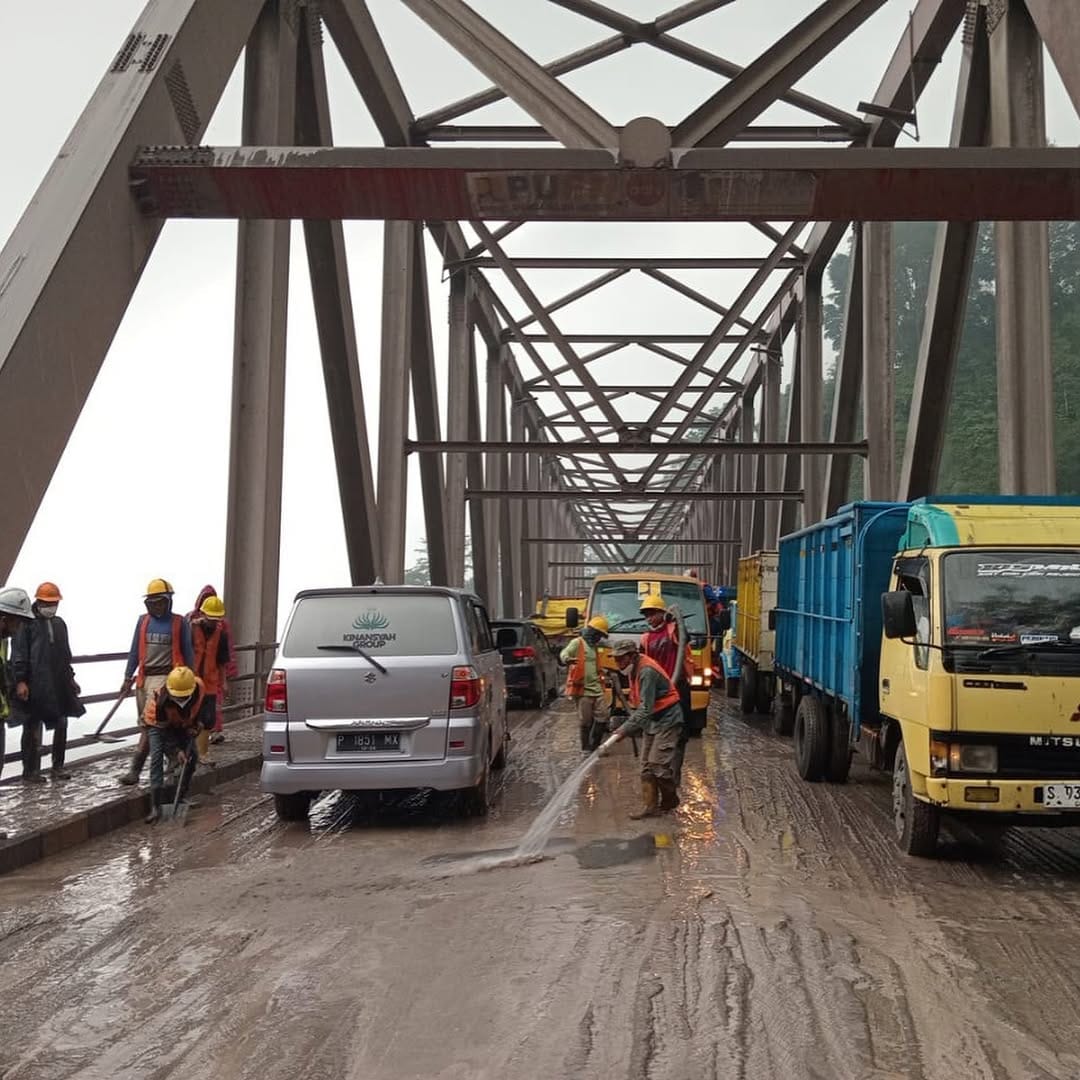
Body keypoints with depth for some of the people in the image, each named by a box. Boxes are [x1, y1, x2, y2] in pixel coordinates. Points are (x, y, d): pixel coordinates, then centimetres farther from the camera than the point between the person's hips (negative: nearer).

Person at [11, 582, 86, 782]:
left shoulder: (59, 623, 16)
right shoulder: (28, 623, -4)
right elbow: (19, 655, -9)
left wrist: (70, 677, 22)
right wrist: (20, 681, -16)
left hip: (59, 685, 6)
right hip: (35, 685, -6)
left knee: (61, 725, 9)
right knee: (33, 728, 0)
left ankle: (58, 766, 19)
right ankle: (30, 770, 8)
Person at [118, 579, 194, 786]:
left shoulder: (179, 623, 0)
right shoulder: (143, 621, 11)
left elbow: (187, 653, 4)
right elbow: (134, 652, 14)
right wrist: (128, 678, 9)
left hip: (166, 678, -5)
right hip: (144, 678, 5)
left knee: (152, 723, -13)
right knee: (146, 724, 9)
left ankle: (135, 769, -12)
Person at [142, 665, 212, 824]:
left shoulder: (199, 687, -30)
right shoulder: (160, 699, -39)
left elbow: (205, 704, -6)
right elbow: (164, 730, -29)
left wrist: (199, 723, -21)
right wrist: (177, 750, -34)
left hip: (183, 725, 4)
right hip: (158, 725, -4)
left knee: (191, 756, -4)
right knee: (157, 756, -23)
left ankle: (180, 798, 15)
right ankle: (155, 806, -26)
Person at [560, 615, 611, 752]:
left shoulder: (594, 645, 18)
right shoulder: (577, 643, -6)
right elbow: (564, 653, -22)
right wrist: (567, 659, -45)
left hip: (597, 689, 7)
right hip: (583, 689, -7)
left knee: (602, 717, 2)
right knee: (585, 720, -2)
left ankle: (594, 745, 13)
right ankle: (586, 747, 10)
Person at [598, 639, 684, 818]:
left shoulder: (647, 672, -27)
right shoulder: (634, 669, 3)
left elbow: (644, 710, -33)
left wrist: (617, 736, -37)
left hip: (667, 722, -10)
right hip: (652, 722, 10)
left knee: (658, 764, -12)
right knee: (646, 766, 5)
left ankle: (670, 800, 7)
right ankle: (649, 806, 7)